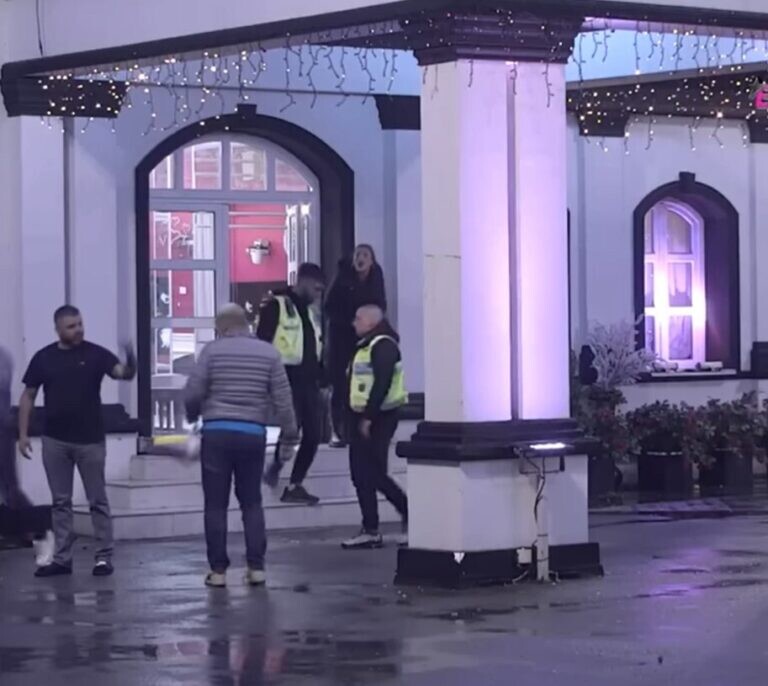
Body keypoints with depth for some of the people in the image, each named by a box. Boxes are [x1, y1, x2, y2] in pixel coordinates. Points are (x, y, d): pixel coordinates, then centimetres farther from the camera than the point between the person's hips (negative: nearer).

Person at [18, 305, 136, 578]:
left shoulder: (95, 354, -3)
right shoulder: (43, 358, 3)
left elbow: (123, 373, -18)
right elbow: (28, 396, 8)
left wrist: (130, 363, -41)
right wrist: (23, 433, 2)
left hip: (90, 439, -2)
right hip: (55, 441, 2)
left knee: (97, 501, 2)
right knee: (60, 501, 7)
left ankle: (104, 557, 6)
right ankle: (62, 558, 12)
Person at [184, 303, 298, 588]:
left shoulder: (212, 350, -2)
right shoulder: (268, 353, 4)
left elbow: (192, 393, -4)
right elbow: (283, 398, 2)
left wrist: (193, 416, 17)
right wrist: (290, 435, 11)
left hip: (217, 433, -2)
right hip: (253, 434, 2)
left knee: (216, 504, 4)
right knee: (251, 502, 13)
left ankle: (218, 570, 5)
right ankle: (256, 567, 8)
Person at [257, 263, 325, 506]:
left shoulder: (310, 311, 18)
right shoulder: (276, 306, -7)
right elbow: (262, 344, -11)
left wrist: (322, 379, 17)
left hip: (308, 381, 7)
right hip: (287, 379, -7)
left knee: (312, 435, 2)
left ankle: (295, 486, 10)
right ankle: (275, 467, 10)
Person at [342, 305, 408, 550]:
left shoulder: (383, 345, -14)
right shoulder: (367, 345, 19)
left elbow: (382, 383, -23)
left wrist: (368, 417, -25)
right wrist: (359, 417, 15)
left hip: (377, 418, -10)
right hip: (364, 417, 10)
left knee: (373, 473, -9)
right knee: (362, 474, 8)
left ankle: (411, 513, 2)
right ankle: (370, 531, 9)